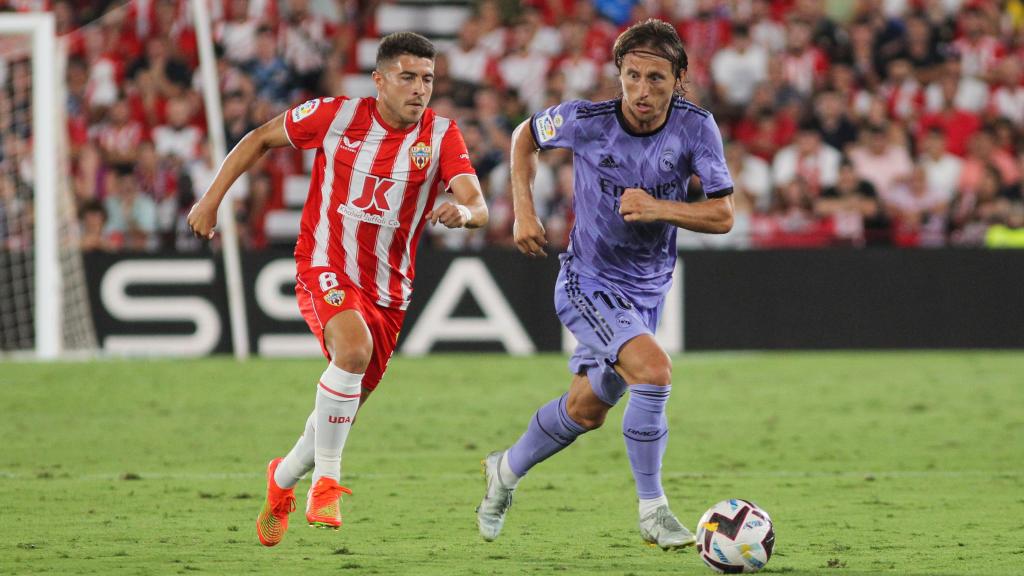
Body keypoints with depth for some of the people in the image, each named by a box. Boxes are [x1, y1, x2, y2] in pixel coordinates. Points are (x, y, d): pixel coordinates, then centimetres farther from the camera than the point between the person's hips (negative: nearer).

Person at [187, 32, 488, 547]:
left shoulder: (441, 135, -6)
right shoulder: (336, 116, -9)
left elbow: (477, 207, -17)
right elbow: (261, 138, 5)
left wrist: (462, 211, -42)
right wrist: (211, 200, 2)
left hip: (387, 289, 3)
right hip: (324, 269, -3)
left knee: (345, 409, 11)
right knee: (354, 348, -34)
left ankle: (283, 479, 42)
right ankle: (326, 482, -22)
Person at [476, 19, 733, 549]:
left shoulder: (696, 127, -15)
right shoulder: (586, 121, -19)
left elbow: (722, 216, -15)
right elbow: (526, 137, 3)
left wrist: (658, 209, -31)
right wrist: (523, 212, -5)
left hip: (647, 290, 4)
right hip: (588, 282, -4)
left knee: (586, 410, 18)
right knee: (653, 370, -28)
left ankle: (507, 471, 46)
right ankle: (652, 510, -16)